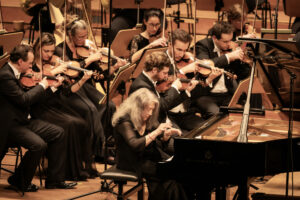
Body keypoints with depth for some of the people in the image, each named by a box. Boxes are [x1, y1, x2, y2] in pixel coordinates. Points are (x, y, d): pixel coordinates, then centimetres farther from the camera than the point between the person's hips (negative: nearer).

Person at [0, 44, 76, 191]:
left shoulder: (14, 73, 11)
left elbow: (30, 96, 20)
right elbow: (23, 99, -25)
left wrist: (52, 87, 16)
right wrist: (42, 85, -11)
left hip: (22, 121, 10)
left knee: (58, 133, 4)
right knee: (38, 144, -29)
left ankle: (54, 179, 10)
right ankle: (19, 182, -7)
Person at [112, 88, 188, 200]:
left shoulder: (148, 121, 9)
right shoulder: (125, 121, -15)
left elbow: (161, 141, 19)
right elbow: (135, 145, -29)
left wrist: (167, 134, -4)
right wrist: (156, 132, -29)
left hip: (150, 157, 7)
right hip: (132, 163, -7)